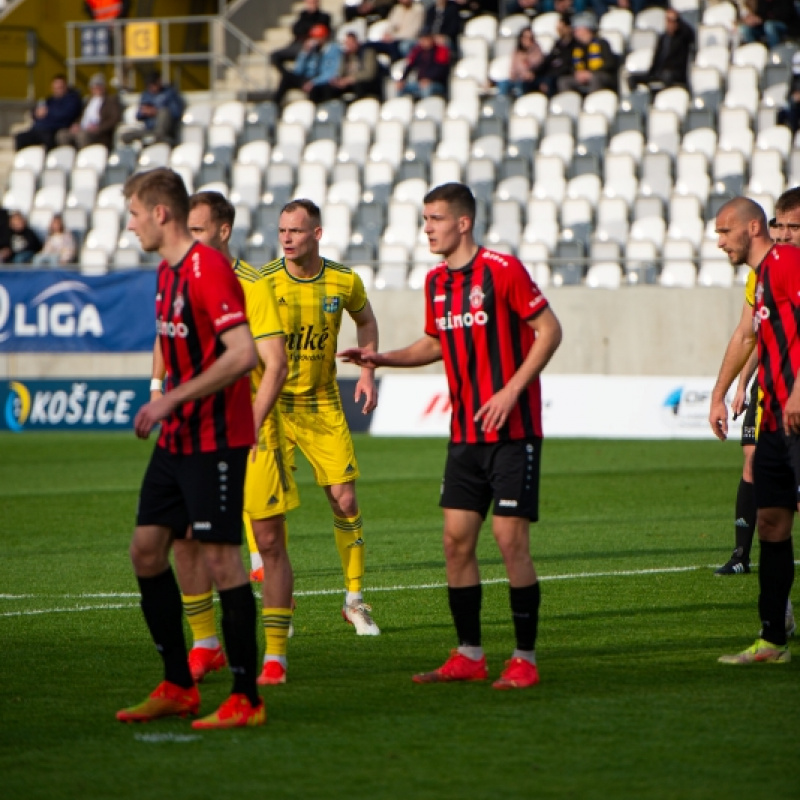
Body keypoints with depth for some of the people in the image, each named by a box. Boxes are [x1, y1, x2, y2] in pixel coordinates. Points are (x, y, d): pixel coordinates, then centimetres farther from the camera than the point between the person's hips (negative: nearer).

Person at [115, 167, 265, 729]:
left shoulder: (208, 269, -17)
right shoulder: (168, 271, 13)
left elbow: (243, 355, -25)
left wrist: (172, 399, -23)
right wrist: (167, 409, 16)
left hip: (215, 440, -10)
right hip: (176, 439, 10)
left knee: (220, 556, -8)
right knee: (146, 549, 8)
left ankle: (247, 699, -2)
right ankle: (178, 687, 17)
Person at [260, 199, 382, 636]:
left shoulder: (345, 281, -4)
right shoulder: (263, 281, -11)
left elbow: (366, 321, 16)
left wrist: (367, 373, 4)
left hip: (323, 406, 2)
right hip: (273, 405, -2)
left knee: (344, 500, -1)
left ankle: (355, 599, 13)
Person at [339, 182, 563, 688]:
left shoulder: (502, 270, -11)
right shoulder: (436, 282, 11)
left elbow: (549, 330, -10)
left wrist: (511, 390, -17)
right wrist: (382, 358, 10)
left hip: (512, 430, -7)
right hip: (465, 433, 7)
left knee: (511, 538, -7)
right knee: (457, 539, 4)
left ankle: (525, 660, 2)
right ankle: (468, 655, 13)